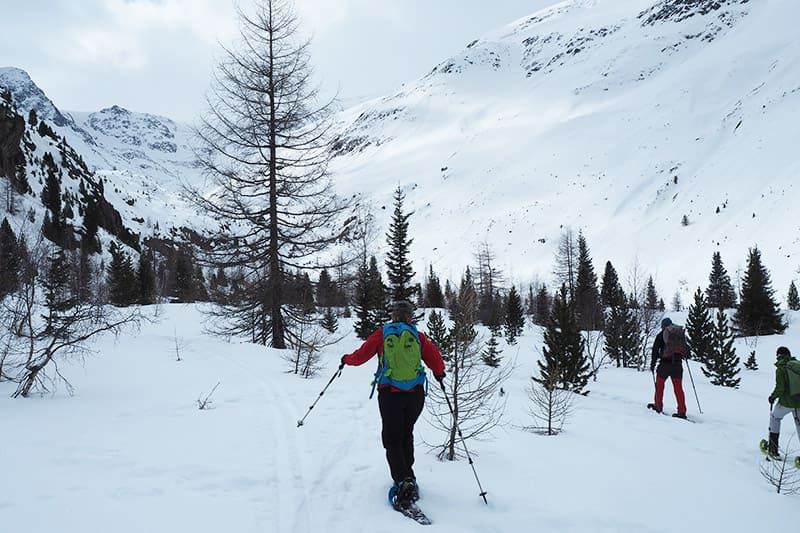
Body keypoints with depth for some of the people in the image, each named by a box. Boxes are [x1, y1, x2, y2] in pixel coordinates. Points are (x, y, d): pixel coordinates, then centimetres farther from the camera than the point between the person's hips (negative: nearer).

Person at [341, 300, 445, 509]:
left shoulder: (382, 334, 2)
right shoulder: (417, 336, 4)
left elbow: (360, 356, 4)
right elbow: (435, 358, -1)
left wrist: (346, 359, 25)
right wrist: (439, 373, 21)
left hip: (390, 394, -2)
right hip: (416, 394, 2)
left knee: (392, 439, 2)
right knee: (406, 435, 21)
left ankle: (404, 480, -15)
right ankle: (406, 475, 24)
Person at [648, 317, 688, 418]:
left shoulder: (661, 335, 0)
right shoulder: (681, 332, 9)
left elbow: (655, 350, -3)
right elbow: (686, 347, 17)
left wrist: (653, 363, 3)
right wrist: (686, 354, 38)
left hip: (665, 363, -3)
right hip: (677, 364, 3)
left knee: (659, 384, 14)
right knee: (678, 387, 4)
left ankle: (658, 406, 18)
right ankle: (682, 411, 0)